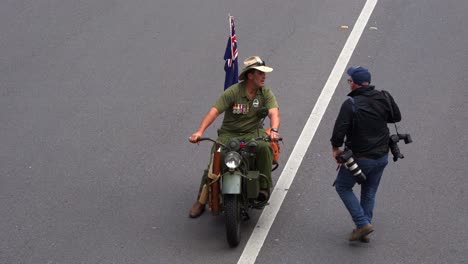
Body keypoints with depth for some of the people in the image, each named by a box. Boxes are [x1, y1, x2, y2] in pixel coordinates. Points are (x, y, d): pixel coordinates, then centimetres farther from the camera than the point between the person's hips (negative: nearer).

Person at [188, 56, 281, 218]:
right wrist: (199, 131, -31)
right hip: (229, 133, -1)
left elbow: (273, 112, -16)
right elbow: (215, 111, -18)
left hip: (252, 132, 1)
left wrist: (274, 130, -40)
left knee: (265, 147, -32)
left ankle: (264, 187, -16)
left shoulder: (266, 93, -2)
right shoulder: (233, 91, -10)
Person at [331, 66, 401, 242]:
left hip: (360, 158, -6)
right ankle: (364, 232, 23)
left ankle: (362, 223, 2)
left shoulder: (350, 104, -20)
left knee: (343, 187, 13)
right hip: (382, 156, 6)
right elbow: (396, 117, 13)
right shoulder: (384, 98, -3)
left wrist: (336, 148, -4)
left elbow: (339, 130, -21)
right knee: (369, 192, 20)